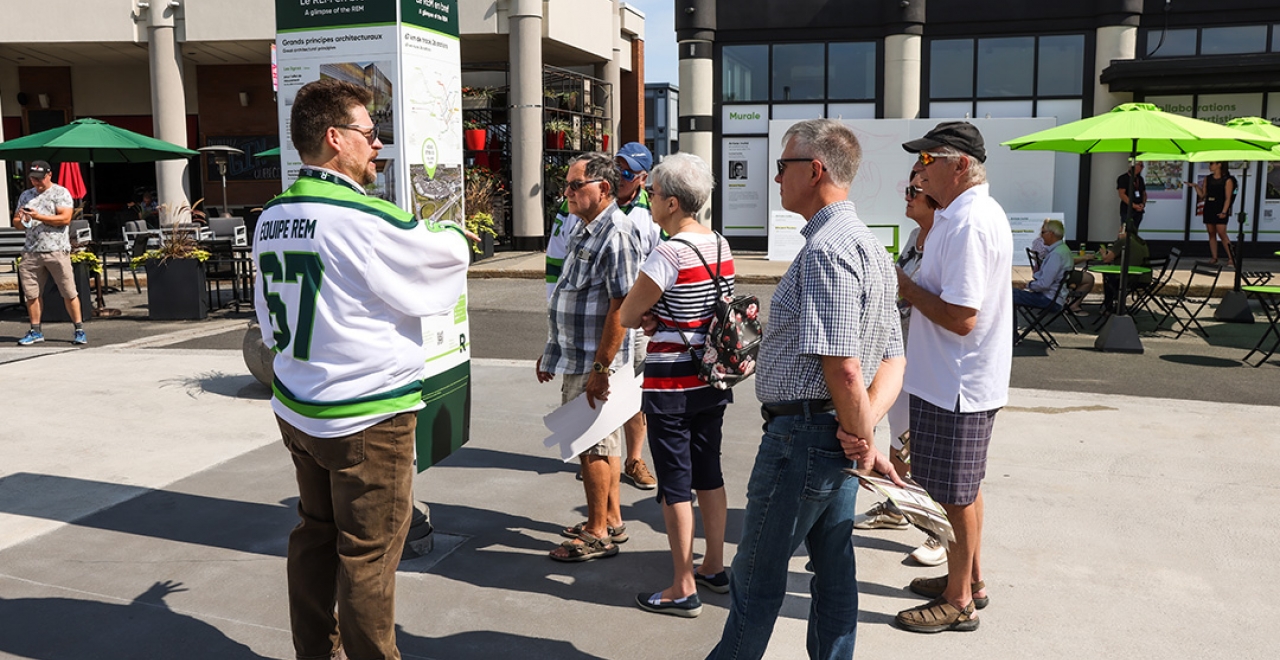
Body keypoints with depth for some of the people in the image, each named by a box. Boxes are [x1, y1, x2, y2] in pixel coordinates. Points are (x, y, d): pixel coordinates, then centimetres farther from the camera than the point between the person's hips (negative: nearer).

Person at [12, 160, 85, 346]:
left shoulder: (61, 193, 1)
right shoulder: (25, 195, 18)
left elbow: (65, 218, -12)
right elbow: (16, 221, 20)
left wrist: (39, 216, -17)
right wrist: (21, 220, -3)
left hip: (57, 251, -5)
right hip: (31, 252, 5)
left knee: (69, 293, -4)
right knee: (31, 294, 7)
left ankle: (79, 330, 2)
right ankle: (35, 331, 17)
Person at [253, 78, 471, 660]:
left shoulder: (271, 219, 6)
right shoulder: (364, 219, -20)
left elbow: (269, 326, 14)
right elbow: (452, 254, -6)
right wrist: (445, 229, 16)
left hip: (295, 410, 8)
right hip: (368, 418, -8)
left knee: (314, 536, 19)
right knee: (368, 553, 4)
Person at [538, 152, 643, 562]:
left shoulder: (615, 235, -19)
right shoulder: (585, 230, 13)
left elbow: (621, 307, -23)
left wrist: (601, 368, -24)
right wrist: (551, 351, 21)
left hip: (595, 363, -10)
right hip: (576, 358, 10)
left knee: (593, 446, 0)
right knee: (603, 444, 17)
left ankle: (598, 534, 12)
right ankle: (612, 520, 29)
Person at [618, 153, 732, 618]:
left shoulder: (669, 253, -20)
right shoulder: (721, 245, 5)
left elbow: (627, 316, -15)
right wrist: (661, 315, 2)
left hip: (672, 383, -8)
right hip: (712, 378, 8)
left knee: (675, 484, 2)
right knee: (709, 474, 18)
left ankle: (683, 589, 11)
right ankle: (714, 568, 31)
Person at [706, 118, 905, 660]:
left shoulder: (825, 250, -20)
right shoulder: (869, 245, 14)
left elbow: (843, 369, -26)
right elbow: (892, 361, 12)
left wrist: (865, 443, -12)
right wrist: (865, 429, -2)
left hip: (802, 432, -10)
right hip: (838, 439, 10)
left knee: (757, 575, 6)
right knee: (833, 569, 18)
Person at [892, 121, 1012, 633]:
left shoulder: (969, 225, -24)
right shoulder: (973, 213, 11)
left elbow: (960, 318, -27)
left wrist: (905, 286, -16)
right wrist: (910, 286, 5)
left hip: (955, 385, -11)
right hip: (957, 379, 11)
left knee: (956, 494, 3)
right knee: (963, 489, 21)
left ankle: (958, 602, 18)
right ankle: (969, 580, 36)